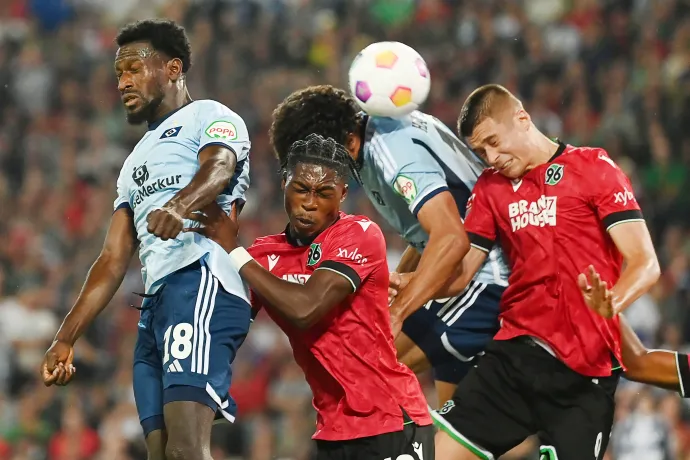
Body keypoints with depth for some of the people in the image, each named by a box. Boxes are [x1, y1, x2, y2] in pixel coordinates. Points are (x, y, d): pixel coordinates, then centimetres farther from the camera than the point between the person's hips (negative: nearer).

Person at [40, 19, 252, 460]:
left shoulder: (208, 117, 7)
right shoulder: (137, 161, 32)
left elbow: (218, 168, -17)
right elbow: (114, 259, 29)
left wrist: (180, 205, -40)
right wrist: (66, 338, 20)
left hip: (202, 286, -9)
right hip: (156, 304, 9)